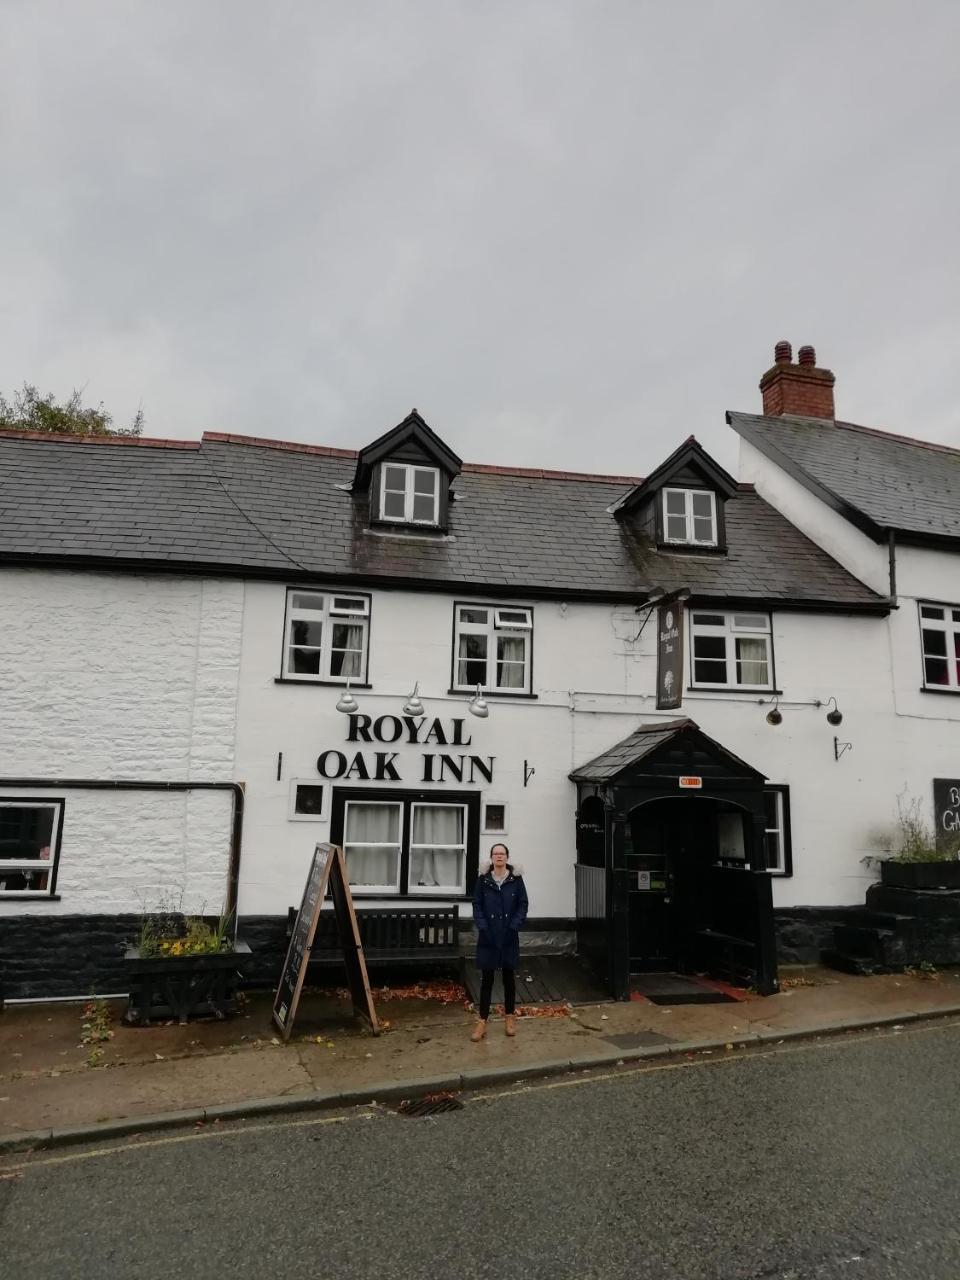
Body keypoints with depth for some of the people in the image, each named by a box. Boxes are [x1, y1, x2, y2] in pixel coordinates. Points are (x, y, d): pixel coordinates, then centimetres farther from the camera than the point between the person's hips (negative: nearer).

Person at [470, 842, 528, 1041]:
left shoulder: (516, 879, 0)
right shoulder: (483, 880, 1)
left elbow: (523, 905, -1)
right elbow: (477, 905, 1)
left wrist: (514, 927, -11)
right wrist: (482, 927, -11)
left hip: (509, 937, 0)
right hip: (488, 937, 0)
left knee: (509, 976, 11)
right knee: (487, 978, 3)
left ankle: (510, 1017, 24)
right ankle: (482, 1021, 9)